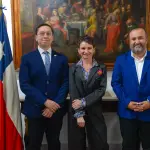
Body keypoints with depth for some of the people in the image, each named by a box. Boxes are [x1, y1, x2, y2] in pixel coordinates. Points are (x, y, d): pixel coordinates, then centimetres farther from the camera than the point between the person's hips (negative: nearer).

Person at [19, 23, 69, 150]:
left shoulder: (61, 58, 5)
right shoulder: (27, 58, 0)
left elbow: (66, 83, 0)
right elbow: (24, 84, -8)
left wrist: (55, 104, -12)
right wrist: (45, 101, -16)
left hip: (56, 109, 2)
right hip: (35, 109, -1)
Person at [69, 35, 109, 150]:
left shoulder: (101, 68, 3)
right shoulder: (73, 69, 3)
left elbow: (101, 90, -7)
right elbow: (73, 92, -5)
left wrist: (83, 102, -17)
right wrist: (79, 114, -14)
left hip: (95, 112, 0)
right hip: (76, 112, 1)